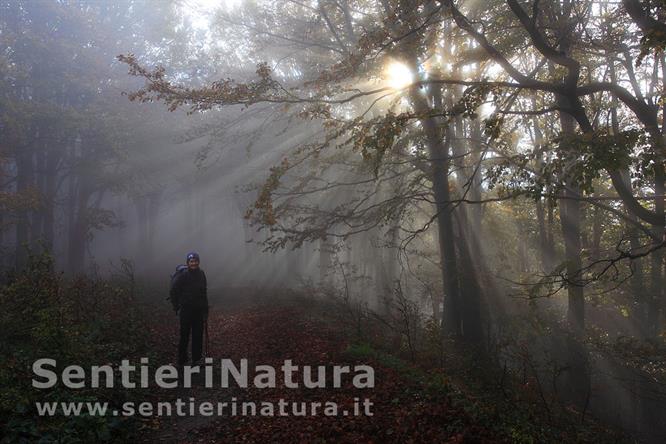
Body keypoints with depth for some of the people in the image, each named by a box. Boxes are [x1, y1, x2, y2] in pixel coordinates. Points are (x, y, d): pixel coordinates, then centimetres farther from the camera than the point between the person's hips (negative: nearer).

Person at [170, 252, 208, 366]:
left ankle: (196, 358, 21)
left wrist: (205, 309, 9)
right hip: (186, 310, -4)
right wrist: (176, 306, -5)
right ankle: (182, 360, 14)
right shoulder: (183, 275, -13)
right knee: (184, 336, 2)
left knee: (198, 335, 10)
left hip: (199, 310, 5)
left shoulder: (201, 274, 2)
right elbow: (174, 291, -6)